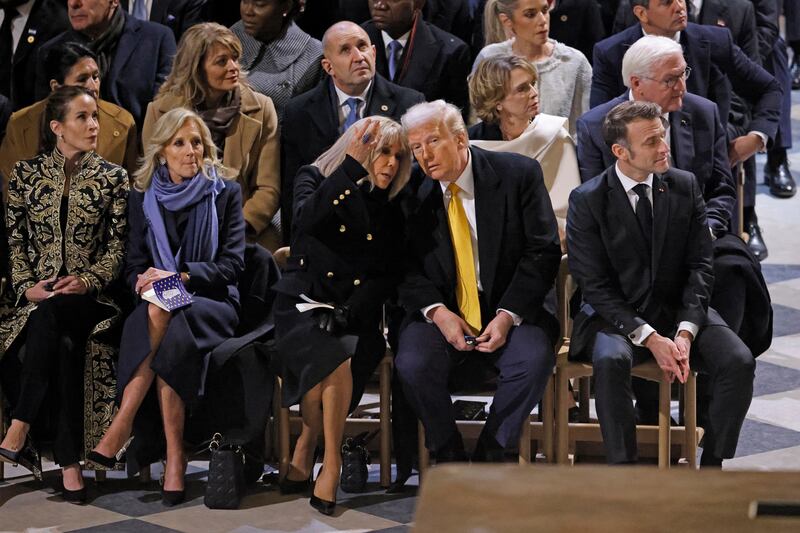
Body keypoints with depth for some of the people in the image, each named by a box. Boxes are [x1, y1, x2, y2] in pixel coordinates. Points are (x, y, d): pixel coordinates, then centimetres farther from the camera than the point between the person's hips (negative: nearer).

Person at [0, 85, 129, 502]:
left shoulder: (112, 177, 7)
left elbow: (118, 245, 4)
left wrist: (89, 280, -12)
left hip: (87, 294, -1)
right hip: (38, 294, 1)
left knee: (50, 317, -36)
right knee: (64, 343, -32)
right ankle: (70, 463, -31)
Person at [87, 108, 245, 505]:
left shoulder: (225, 193, 6)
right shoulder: (143, 199, 14)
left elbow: (232, 263, -3)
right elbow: (134, 265, 11)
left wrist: (179, 277, -17)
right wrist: (144, 280, -15)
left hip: (213, 304, -2)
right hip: (160, 304, 2)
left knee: (163, 318, -36)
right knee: (165, 338, -36)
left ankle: (120, 431, -38)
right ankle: (174, 457, -40)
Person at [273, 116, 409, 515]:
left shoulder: (389, 207, 13)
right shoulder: (314, 179, 6)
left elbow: (388, 274, 5)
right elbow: (307, 219, -18)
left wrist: (348, 312, -12)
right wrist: (353, 165, -23)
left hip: (355, 313, 2)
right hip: (302, 303, -2)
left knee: (342, 359, -32)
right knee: (333, 359, -33)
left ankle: (306, 446, -11)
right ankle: (331, 461, -14)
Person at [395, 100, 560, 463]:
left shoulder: (518, 174, -4)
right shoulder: (410, 189, 1)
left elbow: (543, 251, -5)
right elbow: (403, 264, 3)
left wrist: (509, 314, -15)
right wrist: (436, 311, -15)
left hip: (509, 311, -1)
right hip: (442, 313, 1)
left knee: (534, 360, -30)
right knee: (412, 364, -28)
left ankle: (489, 459, -12)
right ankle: (449, 458, -7)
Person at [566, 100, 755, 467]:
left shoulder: (685, 186, 1)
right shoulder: (587, 201, -9)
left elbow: (700, 265, 1)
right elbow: (595, 285, -10)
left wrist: (686, 332, -15)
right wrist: (650, 339, -20)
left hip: (679, 310, 3)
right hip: (617, 316, -3)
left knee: (739, 362, -22)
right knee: (611, 361, -36)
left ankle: (712, 467, -9)